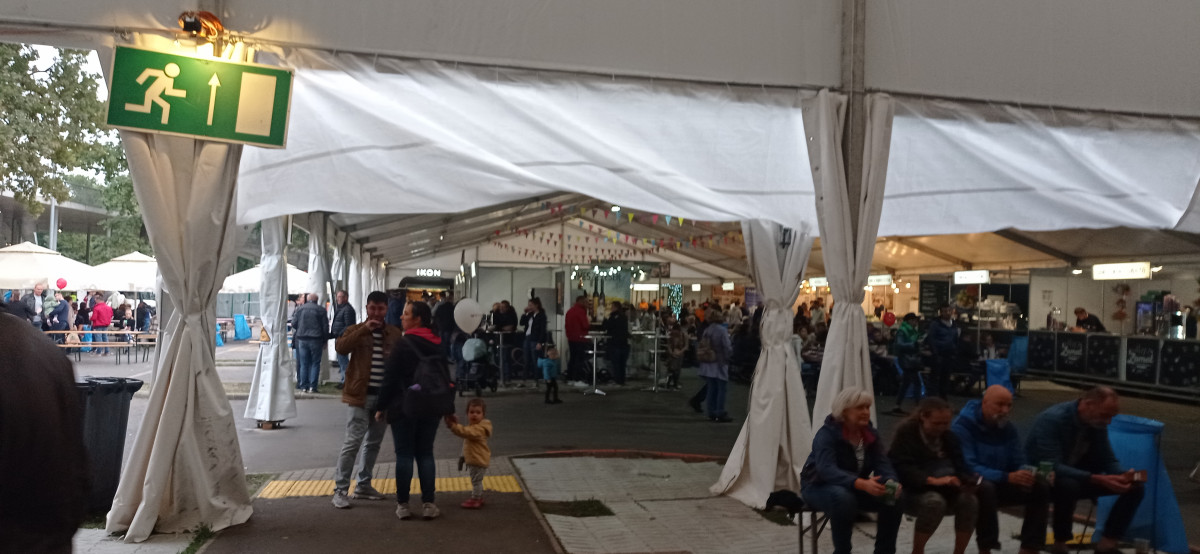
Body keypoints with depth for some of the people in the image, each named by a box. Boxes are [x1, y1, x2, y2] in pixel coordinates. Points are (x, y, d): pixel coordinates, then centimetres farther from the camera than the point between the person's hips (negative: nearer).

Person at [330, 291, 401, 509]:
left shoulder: (396, 333, 6)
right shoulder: (355, 330, 1)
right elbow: (340, 347, -19)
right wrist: (364, 330, -24)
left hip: (385, 396, 4)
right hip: (360, 395, -3)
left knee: (373, 442, 12)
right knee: (353, 441, -8)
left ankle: (363, 485, 24)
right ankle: (340, 489, -1)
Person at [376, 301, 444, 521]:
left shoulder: (403, 345, -12)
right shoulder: (438, 346, 6)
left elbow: (390, 379, -12)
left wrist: (382, 407, -3)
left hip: (404, 408, -5)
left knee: (404, 455, 3)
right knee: (425, 454, 10)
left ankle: (403, 505, 8)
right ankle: (428, 504, 8)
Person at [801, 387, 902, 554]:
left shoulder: (871, 433, -2)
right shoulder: (826, 434, -23)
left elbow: (882, 464, -11)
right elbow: (827, 470, -37)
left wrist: (891, 482, -35)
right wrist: (861, 484, -51)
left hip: (855, 488, 6)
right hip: (819, 487, -6)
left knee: (893, 498, -17)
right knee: (843, 498, -39)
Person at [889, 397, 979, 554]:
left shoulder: (949, 436, 8)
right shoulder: (905, 433, -11)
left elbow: (960, 465, 2)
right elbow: (902, 469, -23)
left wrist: (968, 480, -22)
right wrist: (933, 480, -36)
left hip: (944, 491, 5)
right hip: (912, 492, -5)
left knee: (969, 500, -23)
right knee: (935, 501, -35)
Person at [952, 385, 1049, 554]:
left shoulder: (1008, 428, 3)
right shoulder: (963, 425, -19)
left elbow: (1019, 463, 3)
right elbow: (968, 467, -27)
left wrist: (1026, 473, -22)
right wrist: (1007, 477, -36)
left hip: (999, 485, 7)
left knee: (1041, 487, -12)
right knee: (985, 487, -39)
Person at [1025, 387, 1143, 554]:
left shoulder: (1097, 423, -5)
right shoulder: (1052, 419, -28)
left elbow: (1108, 460, 3)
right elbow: (1052, 467, -33)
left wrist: (1123, 475, -21)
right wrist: (1098, 480, -40)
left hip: (1077, 477, 7)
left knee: (1134, 487, -7)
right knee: (1068, 485, -40)